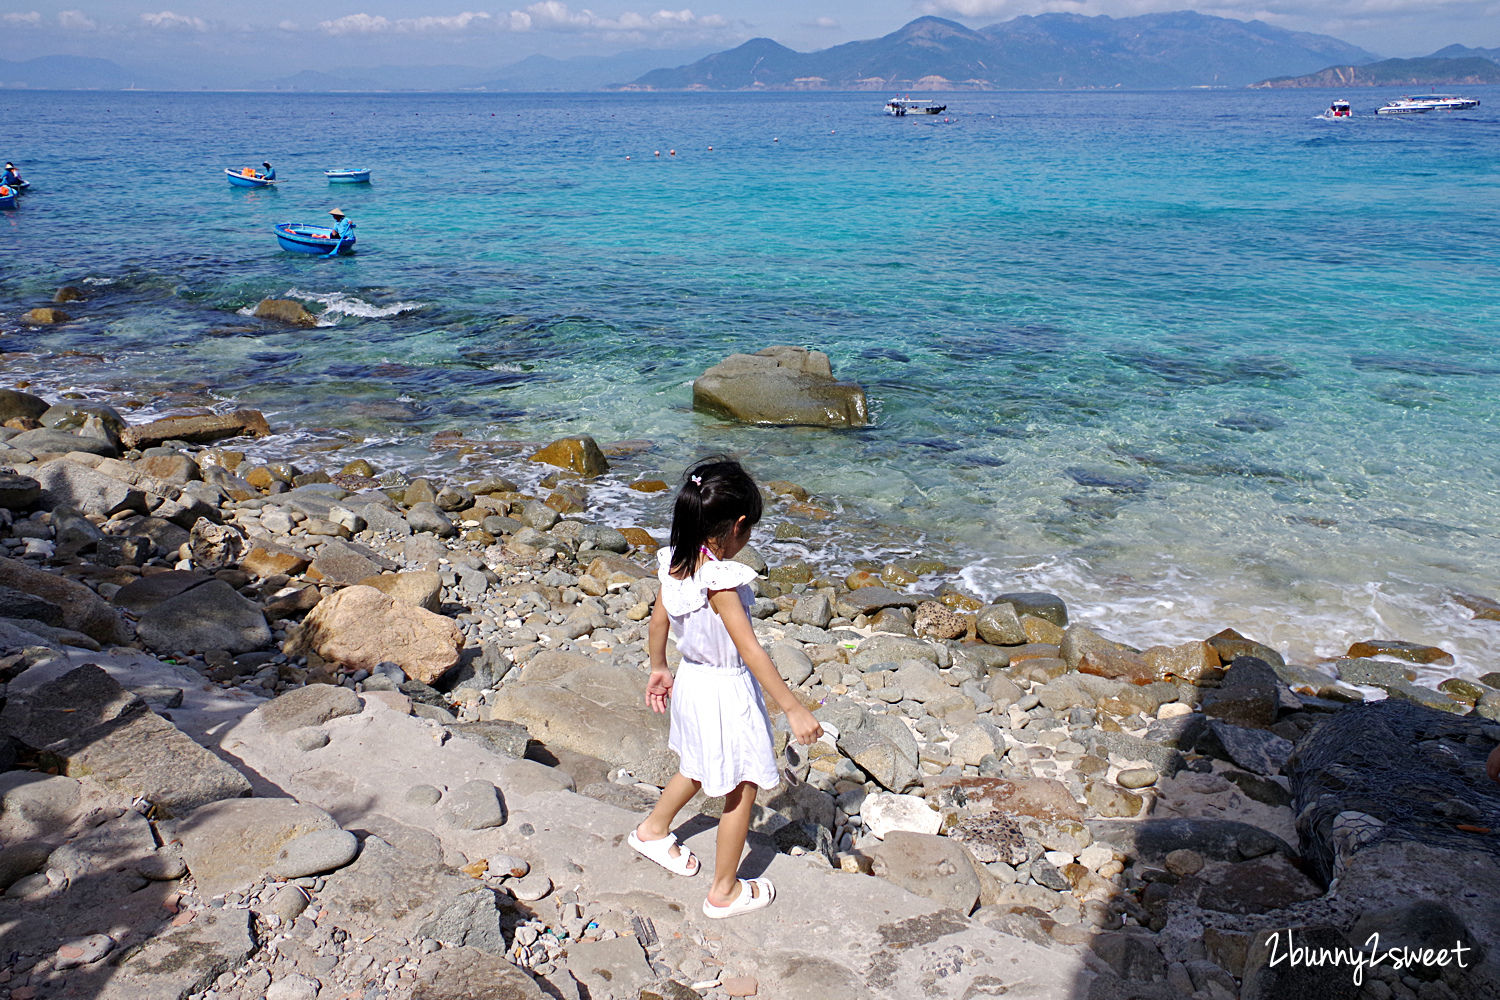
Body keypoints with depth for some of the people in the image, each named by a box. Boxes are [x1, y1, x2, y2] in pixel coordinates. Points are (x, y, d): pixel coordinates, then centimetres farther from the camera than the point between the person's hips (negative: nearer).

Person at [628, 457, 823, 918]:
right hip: (727, 692, -8)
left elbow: (658, 623, 6)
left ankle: (654, 829, 53)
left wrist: (659, 669, 23)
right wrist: (794, 709, -25)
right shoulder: (720, 581, -30)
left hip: (691, 680, 8)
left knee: (700, 767, 33)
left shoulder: (674, 564, -7)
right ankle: (724, 890, 24)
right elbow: (751, 651, -29)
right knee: (741, 790, 11)